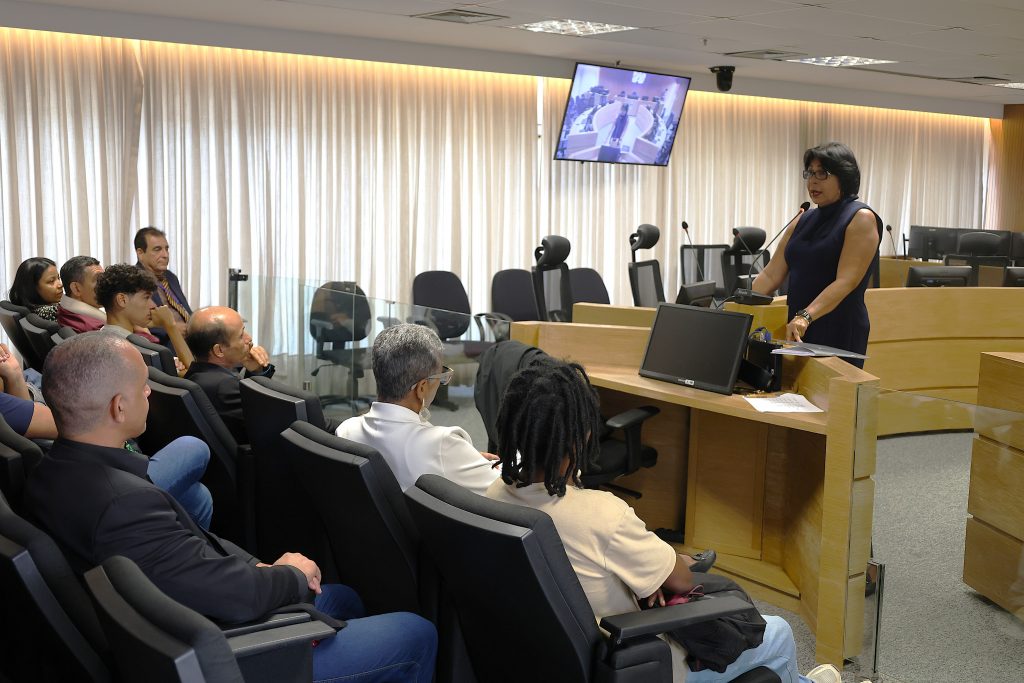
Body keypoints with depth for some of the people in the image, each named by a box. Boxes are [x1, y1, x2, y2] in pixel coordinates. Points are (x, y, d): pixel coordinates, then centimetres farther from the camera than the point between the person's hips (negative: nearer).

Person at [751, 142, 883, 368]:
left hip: (839, 334, -6)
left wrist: (806, 316, -31)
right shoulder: (803, 221, 14)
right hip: (798, 332, 6)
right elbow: (771, 275, 9)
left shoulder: (861, 218, -6)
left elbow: (846, 281, -18)